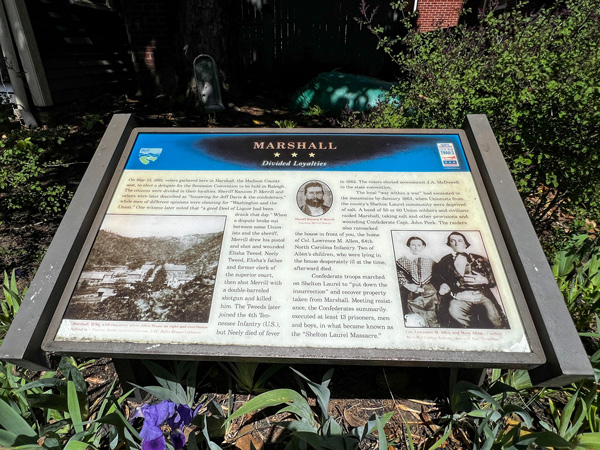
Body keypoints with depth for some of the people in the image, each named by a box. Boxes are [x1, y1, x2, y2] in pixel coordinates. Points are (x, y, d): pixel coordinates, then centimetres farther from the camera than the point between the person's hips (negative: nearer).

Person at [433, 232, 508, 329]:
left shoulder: (479, 259, 19)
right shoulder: (445, 261, 17)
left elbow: (494, 280, 17)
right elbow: (437, 279, 13)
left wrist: (484, 280, -3)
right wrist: (443, 286, -8)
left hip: (481, 296, 1)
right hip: (460, 298, 0)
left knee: (493, 316, -29)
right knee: (454, 310, -34)